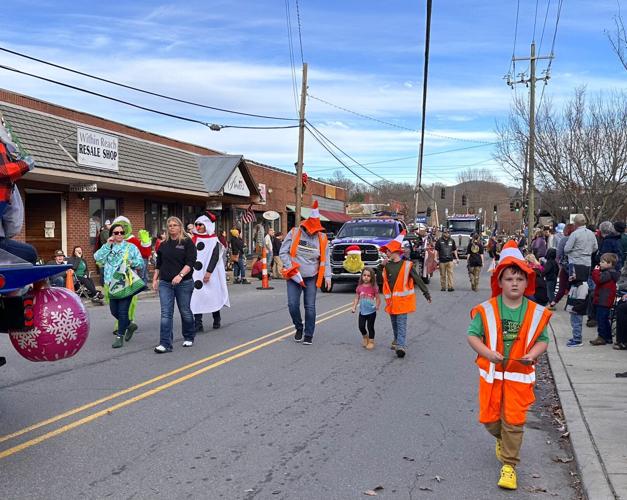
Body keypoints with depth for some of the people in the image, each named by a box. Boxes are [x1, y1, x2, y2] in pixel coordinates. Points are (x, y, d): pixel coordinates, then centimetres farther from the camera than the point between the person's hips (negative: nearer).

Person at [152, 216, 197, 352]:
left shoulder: (187, 242, -2)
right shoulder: (164, 245, 12)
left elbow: (190, 262, -11)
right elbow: (158, 264, 19)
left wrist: (180, 275, -23)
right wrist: (155, 279, 11)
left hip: (184, 283, -3)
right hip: (165, 283, 3)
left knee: (185, 311, 8)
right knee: (166, 313, -4)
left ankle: (189, 338, 28)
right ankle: (165, 344, -5)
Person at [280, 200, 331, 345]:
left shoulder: (322, 238, 1)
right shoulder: (294, 233, -4)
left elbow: (325, 259, 7)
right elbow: (283, 252, -2)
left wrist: (327, 276, 0)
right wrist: (290, 268, -11)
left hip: (311, 278, 0)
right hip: (294, 277, 0)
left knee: (310, 307, 0)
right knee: (293, 304, -5)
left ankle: (309, 335, 11)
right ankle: (299, 328, 20)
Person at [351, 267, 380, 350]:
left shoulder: (374, 287, -8)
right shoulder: (359, 287, 1)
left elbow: (378, 298, -5)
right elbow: (356, 298, 6)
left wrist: (377, 305, -21)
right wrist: (354, 307, -4)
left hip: (371, 311, -3)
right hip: (362, 311, 3)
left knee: (370, 327, 3)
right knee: (361, 326, 4)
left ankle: (371, 342, 19)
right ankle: (365, 337, 33)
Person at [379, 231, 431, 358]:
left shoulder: (407, 265, -10)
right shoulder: (386, 265, 5)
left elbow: (418, 280, -7)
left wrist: (426, 293, -7)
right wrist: (381, 266, -3)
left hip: (402, 299, -5)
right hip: (391, 300, 5)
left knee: (401, 323, -9)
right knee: (394, 323, 17)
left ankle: (401, 346, -13)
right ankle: (397, 340, 34)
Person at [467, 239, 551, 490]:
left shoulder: (536, 313, -4)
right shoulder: (487, 310, -9)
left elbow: (543, 340, 4)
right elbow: (472, 335, -6)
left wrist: (532, 354, -17)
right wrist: (489, 353, -22)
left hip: (520, 375, 0)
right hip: (492, 373, 0)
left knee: (513, 420, 1)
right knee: (490, 418, 10)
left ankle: (509, 465, 16)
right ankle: (501, 438, 46)